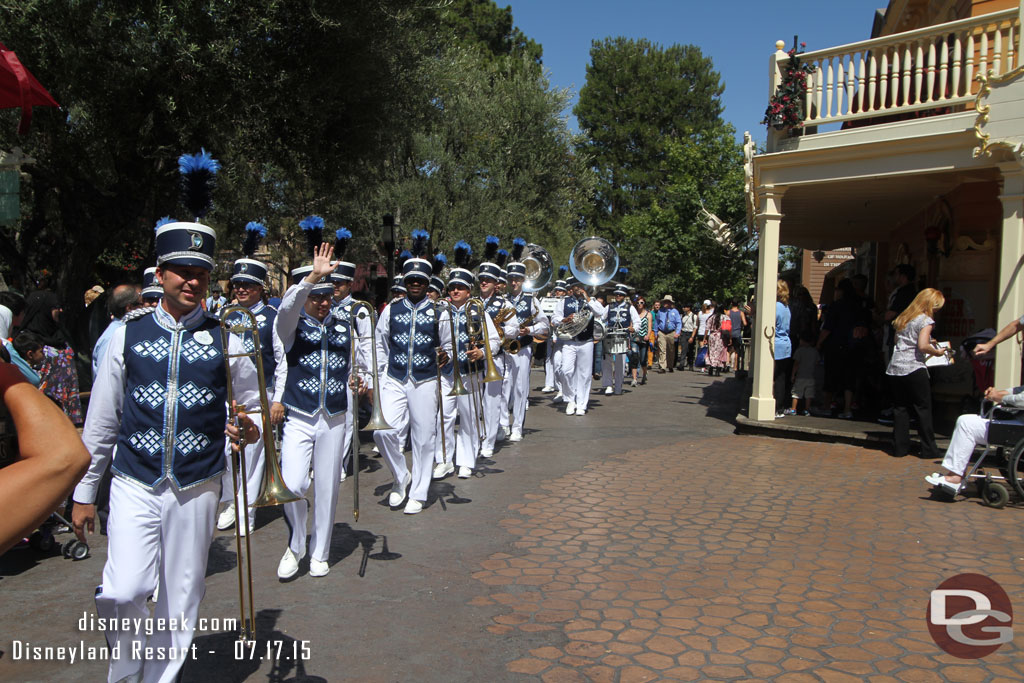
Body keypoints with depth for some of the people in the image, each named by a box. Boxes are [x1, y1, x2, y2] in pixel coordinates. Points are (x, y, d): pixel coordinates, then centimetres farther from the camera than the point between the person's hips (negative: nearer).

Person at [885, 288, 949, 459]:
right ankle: (929, 449, 9)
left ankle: (900, 447, 11)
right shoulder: (926, 320, -5)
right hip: (914, 369, -6)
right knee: (923, 409, 4)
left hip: (894, 368, 6)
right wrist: (937, 352, 1)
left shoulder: (903, 318, 16)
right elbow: (922, 346, -17)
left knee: (900, 408, 10)